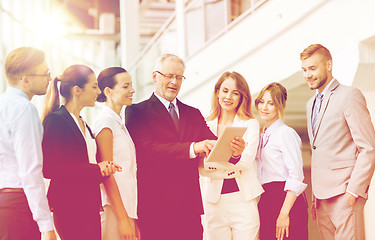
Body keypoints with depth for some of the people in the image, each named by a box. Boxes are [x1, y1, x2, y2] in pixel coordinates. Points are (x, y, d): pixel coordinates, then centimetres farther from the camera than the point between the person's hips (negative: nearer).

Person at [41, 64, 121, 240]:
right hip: (70, 208, -8)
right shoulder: (55, 120, -8)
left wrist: (103, 167, -2)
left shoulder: (82, 123, 19)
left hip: (90, 208, 8)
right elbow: (49, 168, -16)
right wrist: (95, 170, -14)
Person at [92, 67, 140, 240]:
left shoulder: (119, 124, 17)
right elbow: (107, 174, -15)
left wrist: (132, 219, 14)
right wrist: (123, 219, -18)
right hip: (113, 211, -8)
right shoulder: (104, 122, -10)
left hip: (126, 209, 8)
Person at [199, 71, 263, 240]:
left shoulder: (250, 124, 5)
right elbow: (199, 165, 1)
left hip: (243, 199, -1)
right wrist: (216, 173, -20)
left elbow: (246, 159, -10)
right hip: (214, 200, 2)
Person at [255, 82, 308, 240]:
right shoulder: (263, 136, 17)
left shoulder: (286, 133, -9)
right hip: (265, 201, 8)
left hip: (286, 200, -8)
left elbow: (296, 178, -15)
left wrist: (284, 213, -20)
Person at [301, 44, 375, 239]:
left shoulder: (349, 95, -5)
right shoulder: (311, 105, 19)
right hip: (322, 196, 7)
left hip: (344, 194, -7)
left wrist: (353, 192, -16)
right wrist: (315, 196, 16)